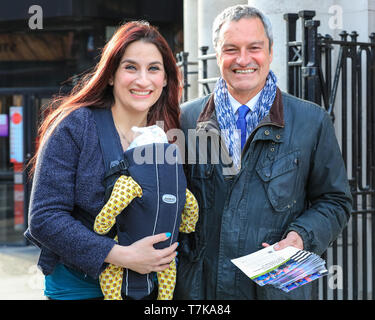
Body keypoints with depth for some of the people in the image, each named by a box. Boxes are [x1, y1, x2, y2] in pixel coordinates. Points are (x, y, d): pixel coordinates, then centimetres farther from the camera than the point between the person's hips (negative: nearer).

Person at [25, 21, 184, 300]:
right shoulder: (75, 127, -13)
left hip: (149, 289, 4)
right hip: (78, 289, -4)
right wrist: (122, 256, -24)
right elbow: (45, 218, -18)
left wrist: (168, 254, -10)